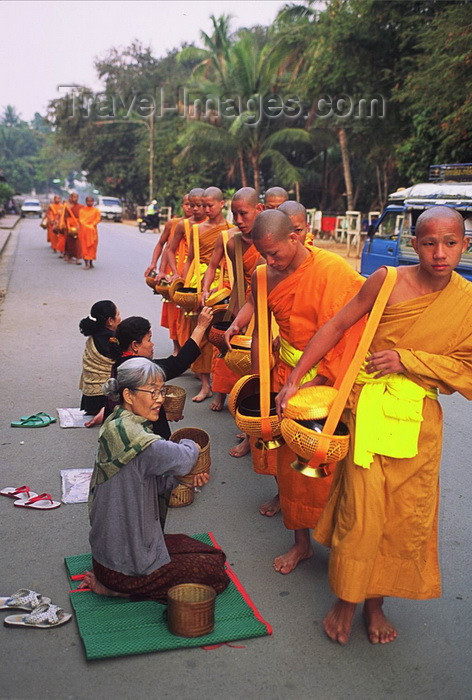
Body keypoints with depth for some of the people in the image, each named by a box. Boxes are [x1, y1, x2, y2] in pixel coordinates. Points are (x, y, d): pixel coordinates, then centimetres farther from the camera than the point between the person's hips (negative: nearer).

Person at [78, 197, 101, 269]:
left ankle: (91, 263, 15)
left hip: (92, 231, 0)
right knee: (84, 247, -5)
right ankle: (86, 264, -8)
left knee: (92, 247, 3)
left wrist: (92, 226, -13)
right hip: (83, 231, 0)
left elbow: (98, 219, -2)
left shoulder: (96, 210, 4)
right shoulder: (82, 210, 7)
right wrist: (87, 226, -11)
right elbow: (81, 220, 2)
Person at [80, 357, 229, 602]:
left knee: (213, 554, 19)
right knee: (216, 573, 2)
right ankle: (118, 588, 0)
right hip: (124, 567, -9)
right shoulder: (131, 436, -29)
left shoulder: (118, 426, 4)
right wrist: (190, 446, 1)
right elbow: (182, 459, -21)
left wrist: (182, 476, -6)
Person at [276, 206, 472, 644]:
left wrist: (407, 359, -14)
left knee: (408, 518, 9)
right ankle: (346, 600, 21)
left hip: (420, 419, 2)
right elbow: (335, 327, -3)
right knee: (361, 511, -1)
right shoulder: (387, 281, -7)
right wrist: (294, 378, -6)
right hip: (370, 407, -2)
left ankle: (375, 600, 29)